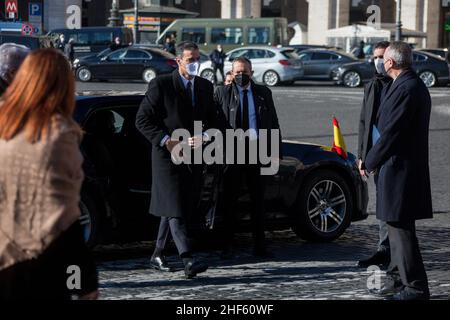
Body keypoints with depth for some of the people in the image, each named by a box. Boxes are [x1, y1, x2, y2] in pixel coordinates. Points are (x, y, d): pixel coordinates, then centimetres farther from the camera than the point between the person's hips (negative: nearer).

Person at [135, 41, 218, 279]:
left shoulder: (205, 86, 11)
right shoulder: (161, 85, -6)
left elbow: (213, 120, 16)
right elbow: (142, 120, -7)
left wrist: (203, 137, -5)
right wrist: (166, 141, -17)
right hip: (167, 155, -6)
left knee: (173, 208, 14)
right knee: (175, 209, -14)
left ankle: (158, 255, 26)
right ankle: (188, 261, -23)